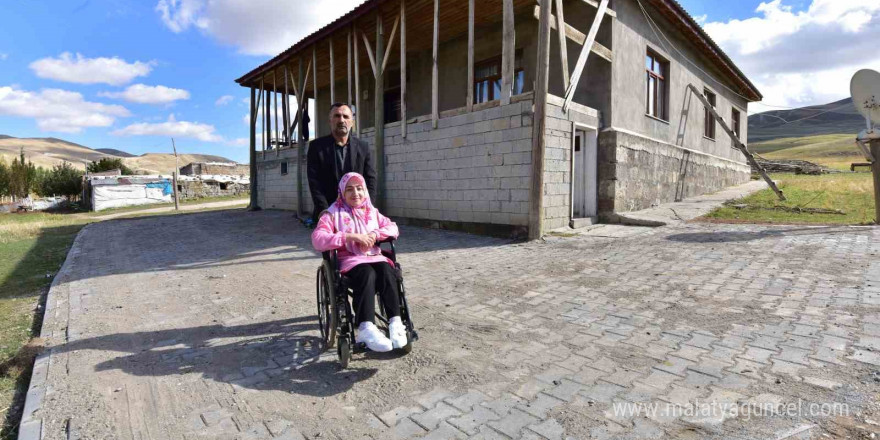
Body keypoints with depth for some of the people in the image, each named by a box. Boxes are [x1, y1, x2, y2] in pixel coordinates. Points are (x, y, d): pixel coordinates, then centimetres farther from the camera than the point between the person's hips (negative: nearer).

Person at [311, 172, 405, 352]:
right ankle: (366, 328, -48)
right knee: (367, 273, -37)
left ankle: (395, 323, -37)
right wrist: (351, 236, -19)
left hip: (374, 256, 4)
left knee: (387, 271, -31)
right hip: (349, 260, -4)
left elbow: (392, 227, 13)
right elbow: (317, 239, -12)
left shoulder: (372, 212, 20)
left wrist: (374, 234, -8)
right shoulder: (333, 213, 4)